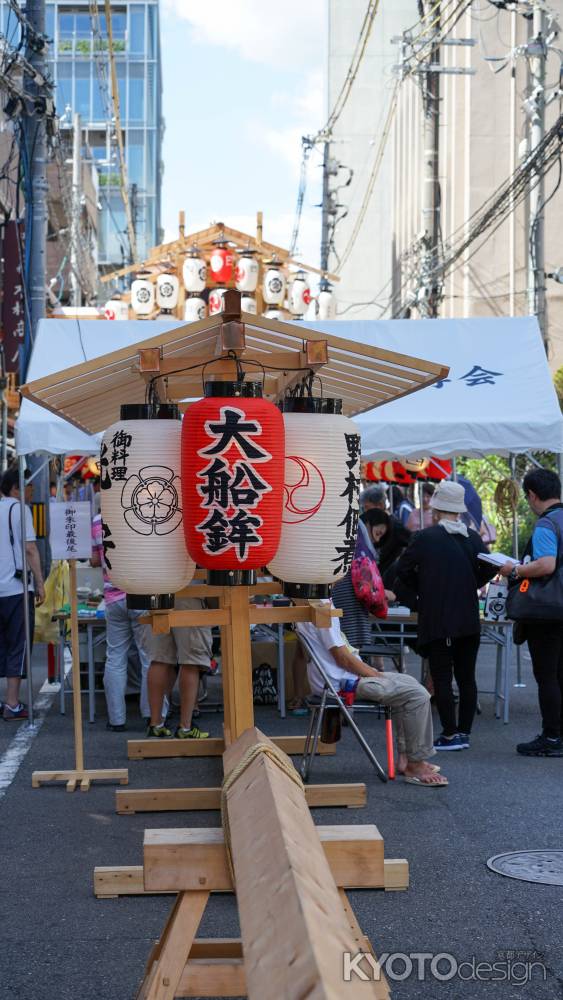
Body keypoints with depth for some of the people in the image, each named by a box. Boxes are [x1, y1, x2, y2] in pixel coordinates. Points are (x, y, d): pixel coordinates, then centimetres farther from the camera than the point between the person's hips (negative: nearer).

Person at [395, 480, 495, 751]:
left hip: (436, 620, -4)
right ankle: (464, 732, 14)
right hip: (469, 620, 4)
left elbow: (403, 571, -3)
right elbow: (489, 570, 6)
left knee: (441, 679, 1)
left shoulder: (425, 538, -8)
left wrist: (415, 599, 9)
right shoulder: (473, 538, 2)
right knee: (466, 678, 10)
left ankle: (450, 735, 0)